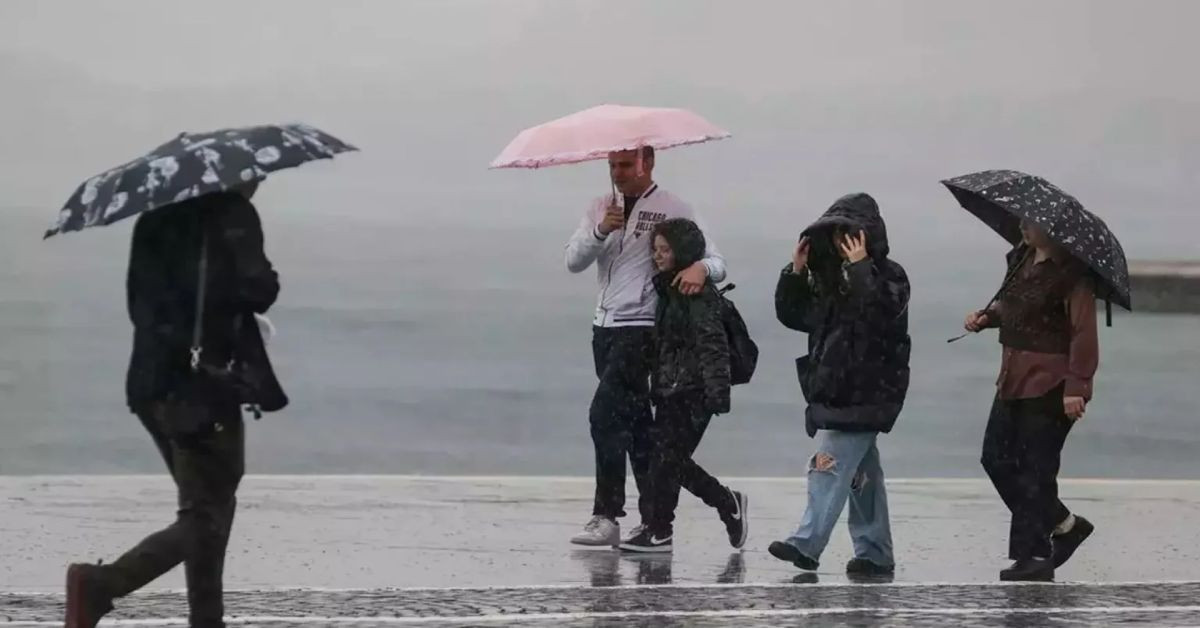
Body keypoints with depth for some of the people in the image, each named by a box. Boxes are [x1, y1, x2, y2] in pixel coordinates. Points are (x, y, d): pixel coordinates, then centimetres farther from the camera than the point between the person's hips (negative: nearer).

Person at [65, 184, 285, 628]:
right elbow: (255, 291, -17)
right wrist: (267, 281, 4)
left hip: (151, 383, 8)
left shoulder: (157, 217, 15)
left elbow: (139, 303, 21)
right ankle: (102, 584, -20)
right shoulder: (232, 214, -8)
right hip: (203, 387, -8)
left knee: (211, 508, 17)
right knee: (205, 519, -5)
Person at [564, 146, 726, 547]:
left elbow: (717, 263, -5)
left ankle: (607, 517, -18)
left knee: (605, 415, -18)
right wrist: (601, 231, -15)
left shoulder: (673, 210, -3)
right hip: (605, 328, 7)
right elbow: (573, 260, 3)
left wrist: (701, 267, -28)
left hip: (641, 329, -7)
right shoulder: (601, 209, 13)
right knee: (634, 423, 9)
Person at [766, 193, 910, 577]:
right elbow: (793, 315, 17)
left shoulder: (888, 276, -7)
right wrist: (796, 272, 3)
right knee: (862, 474, 12)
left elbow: (881, 314, -27)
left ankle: (806, 544, -22)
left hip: (865, 392, -8)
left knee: (830, 464, -17)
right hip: (835, 390, 8)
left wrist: (861, 268, -26)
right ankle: (875, 555, 18)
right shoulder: (830, 278, 15)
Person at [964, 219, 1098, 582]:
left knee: (1035, 469, -5)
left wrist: (1076, 386, -24)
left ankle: (1034, 556, 3)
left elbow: (1083, 333, -20)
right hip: (1014, 381, 9)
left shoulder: (1070, 272, -17)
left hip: (1050, 385, -9)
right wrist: (987, 317, 6)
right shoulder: (1022, 259, 10)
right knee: (996, 458, 11)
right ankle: (1065, 525, 23)